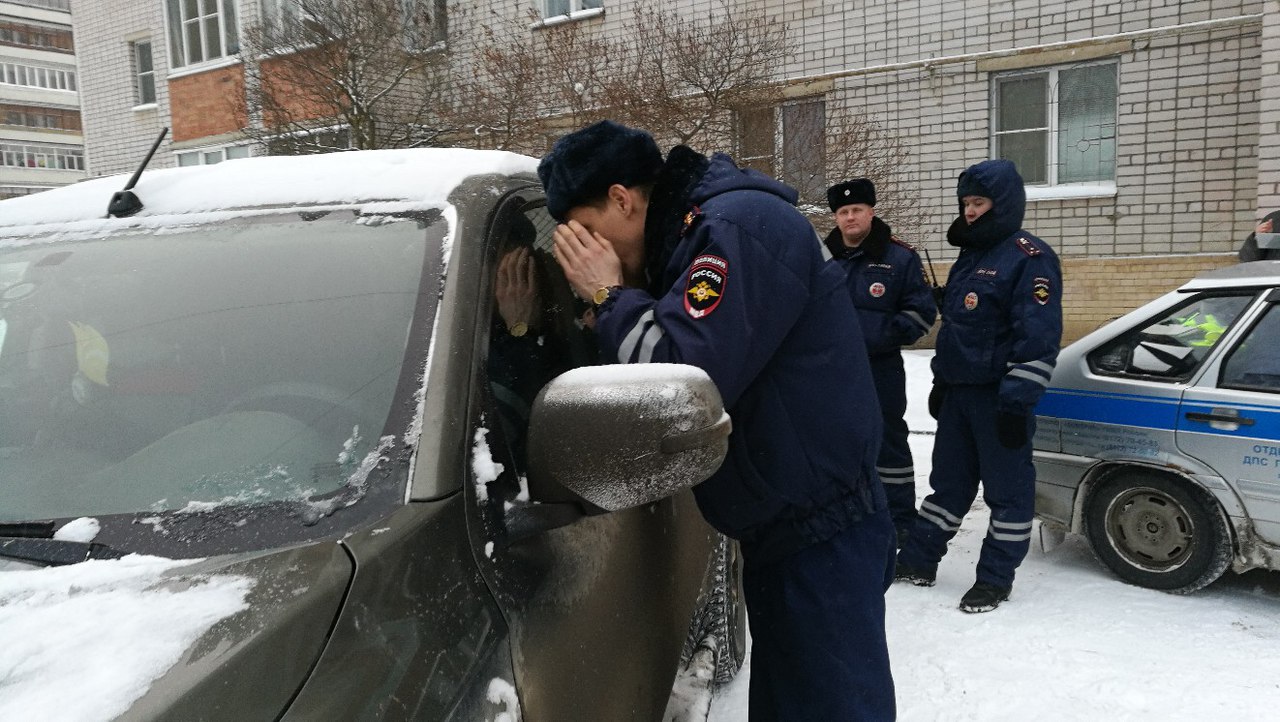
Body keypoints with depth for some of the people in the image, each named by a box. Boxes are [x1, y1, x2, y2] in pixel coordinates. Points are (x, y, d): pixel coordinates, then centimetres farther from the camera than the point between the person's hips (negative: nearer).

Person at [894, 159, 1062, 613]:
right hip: (958, 392, 8)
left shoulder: (1029, 258, -12)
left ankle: (995, 578, 14)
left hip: (999, 397, -8)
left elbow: (1038, 338, -18)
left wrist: (1017, 401, -22)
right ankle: (917, 561, 25)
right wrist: (941, 381, 21)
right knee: (948, 481, 16)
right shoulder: (971, 254, 15)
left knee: (1007, 488, 4)